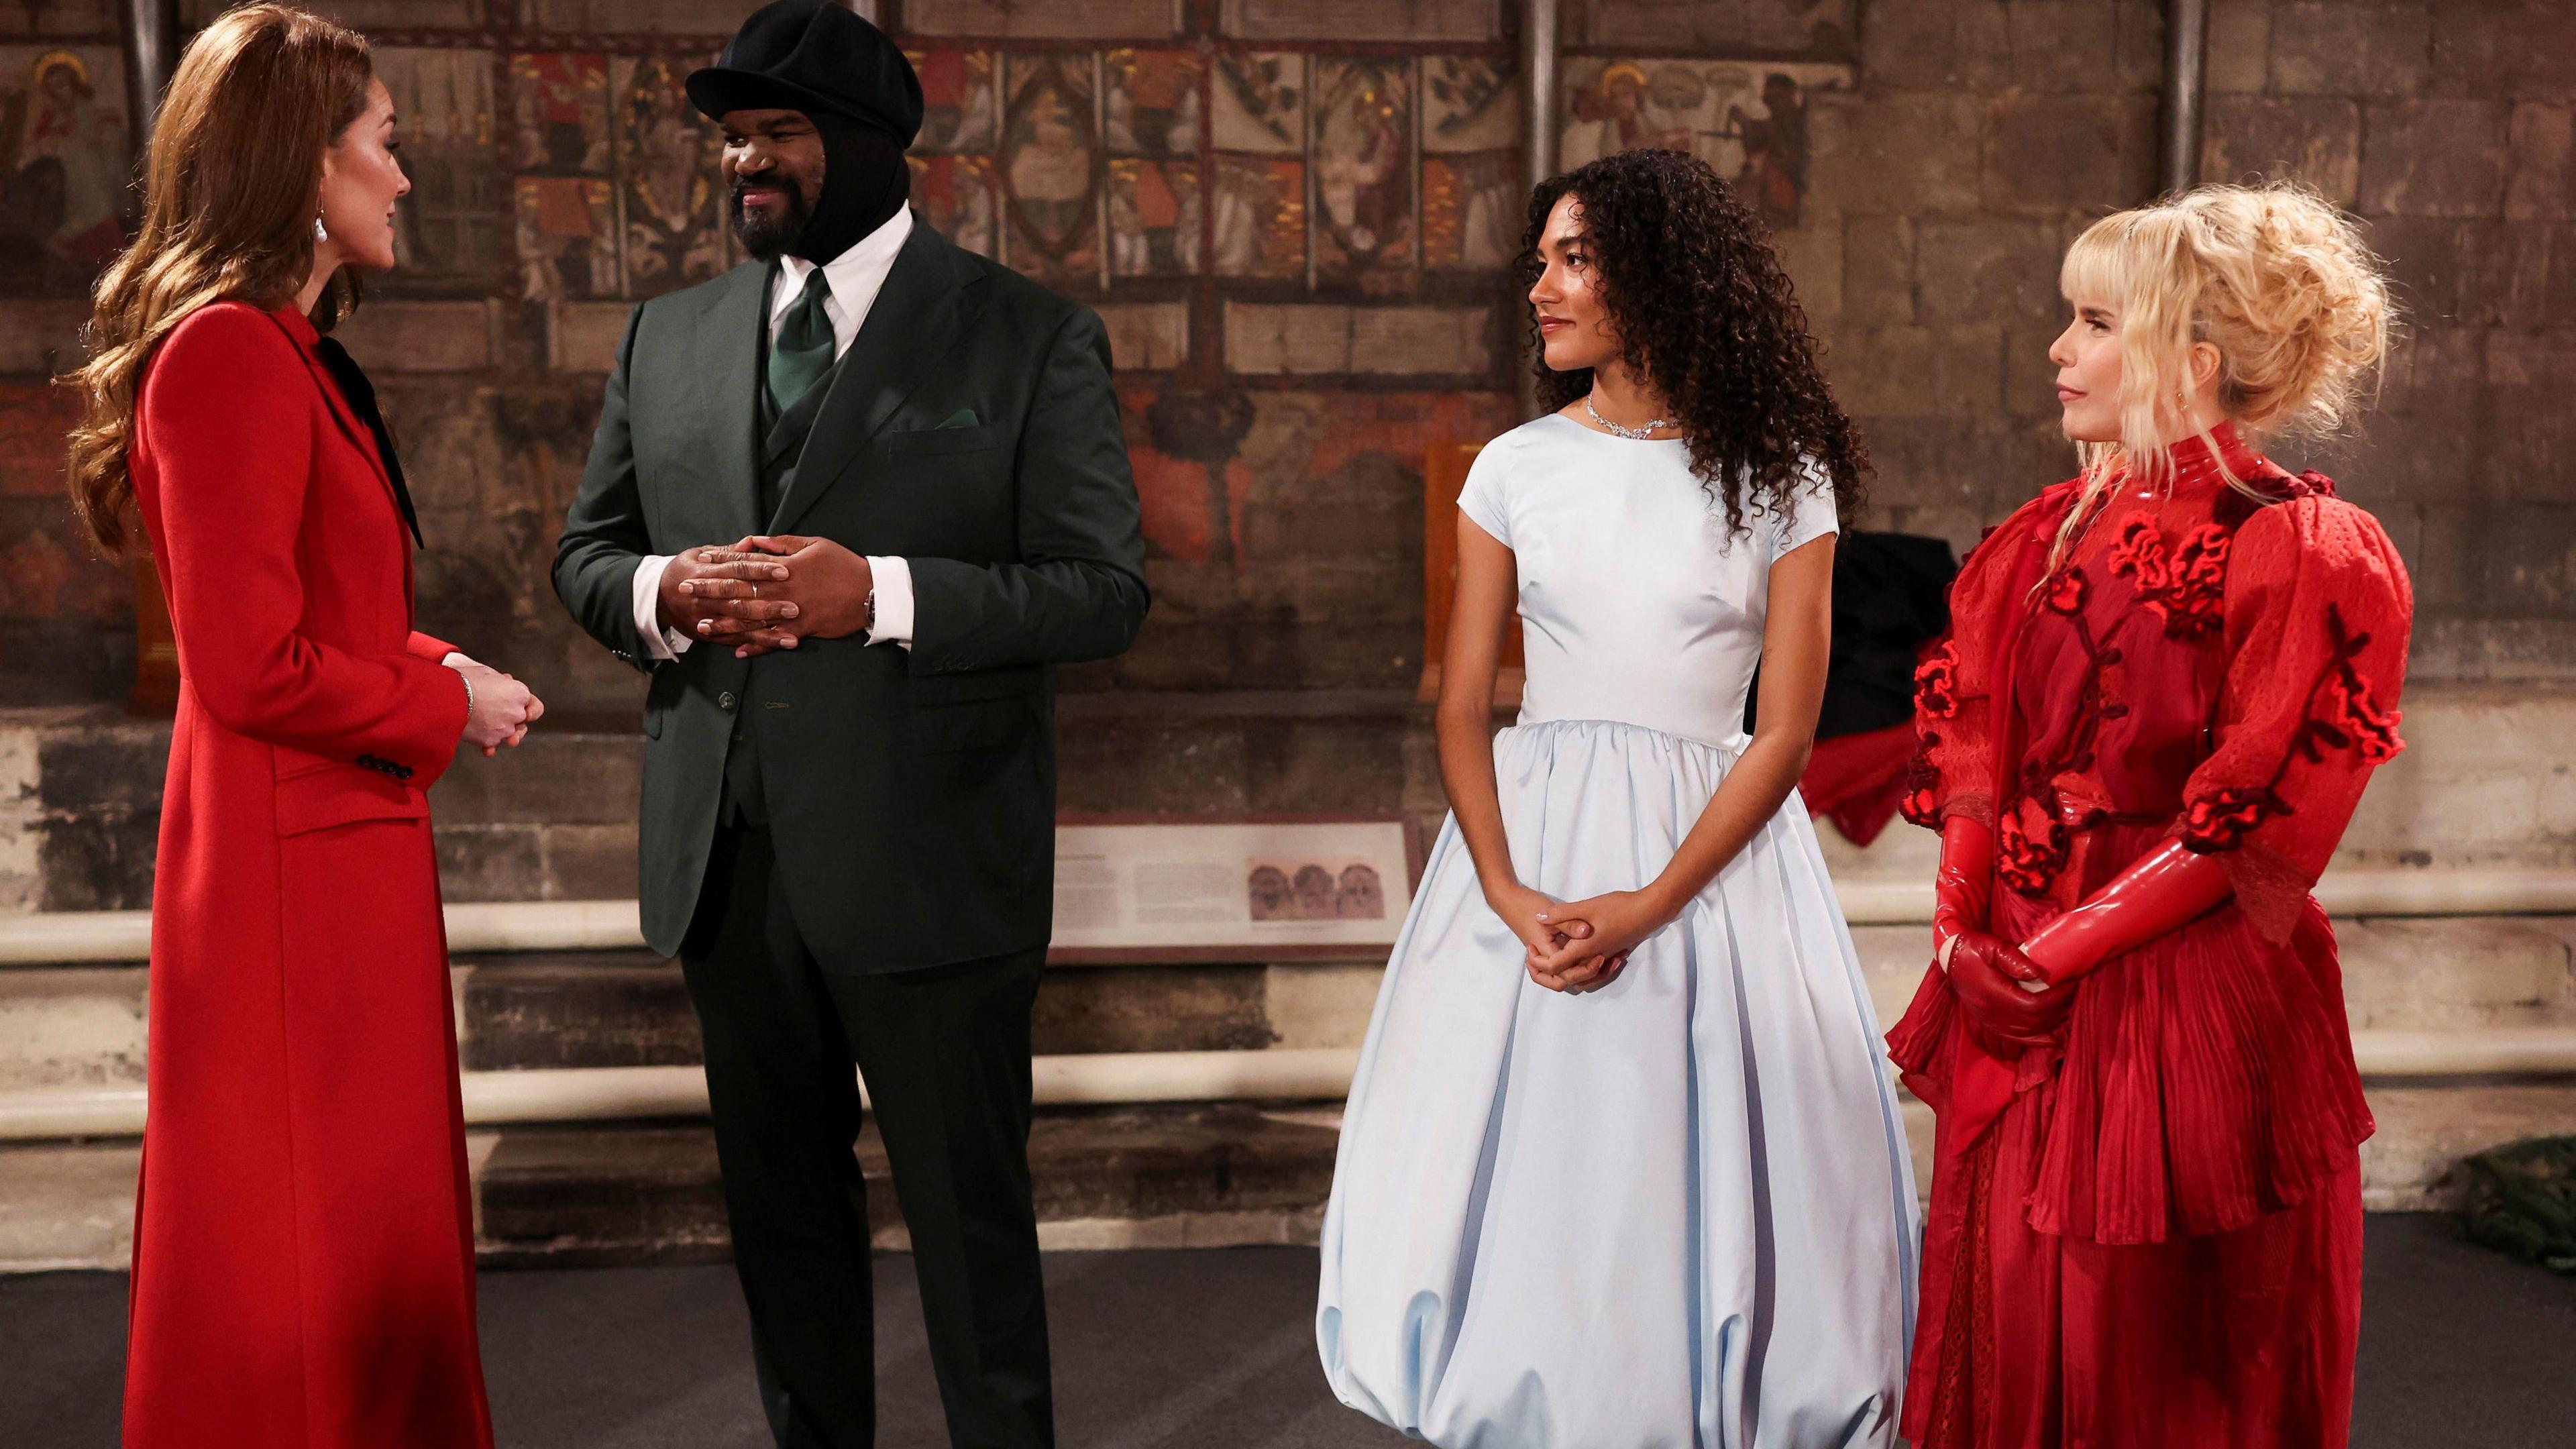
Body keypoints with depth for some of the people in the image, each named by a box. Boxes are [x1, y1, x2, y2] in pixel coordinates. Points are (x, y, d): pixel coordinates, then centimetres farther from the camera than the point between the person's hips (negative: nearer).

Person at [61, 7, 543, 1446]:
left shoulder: (286, 354, 16)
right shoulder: (228, 353, -16)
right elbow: (253, 669, -21)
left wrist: (434, 669, 6)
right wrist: (444, 706, -9)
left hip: (347, 852, 10)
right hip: (292, 865, -10)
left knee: (375, 1243, 18)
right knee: (304, 1268, 2)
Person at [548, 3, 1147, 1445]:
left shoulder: (1032, 338, -4)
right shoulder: (668, 336, 10)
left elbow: (1105, 591, -9)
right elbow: (584, 551, 15)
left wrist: (878, 595, -21)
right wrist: (661, 593, -9)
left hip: (929, 860, -5)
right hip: (728, 860, 5)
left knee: (969, 1216, 8)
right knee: (782, 1207, 19)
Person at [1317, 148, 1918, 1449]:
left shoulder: (1779, 480, -1)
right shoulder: (1516, 469, 4)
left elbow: (1786, 732, -5)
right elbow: (1462, 710, 2)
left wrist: (1646, 907, -15)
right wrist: (1509, 895, -12)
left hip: (1711, 848, -1)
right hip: (1530, 840, 2)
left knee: (1693, 1179, 5)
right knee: (1523, 1172, 6)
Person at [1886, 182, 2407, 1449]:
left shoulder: (2309, 552, -9)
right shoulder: (2048, 535, 10)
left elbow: (2247, 822, -13)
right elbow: (1971, 743, 6)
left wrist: (2057, 952, -15)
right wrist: (1962, 929, -8)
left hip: (2190, 1001, -5)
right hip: (2016, 1008, 6)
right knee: (2009, 1336, 13)